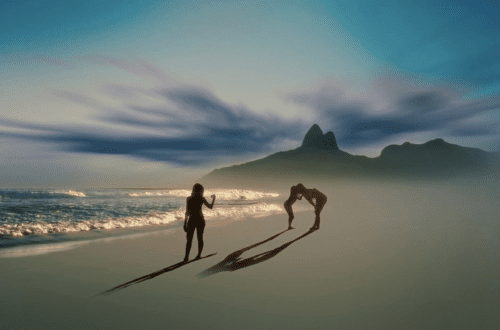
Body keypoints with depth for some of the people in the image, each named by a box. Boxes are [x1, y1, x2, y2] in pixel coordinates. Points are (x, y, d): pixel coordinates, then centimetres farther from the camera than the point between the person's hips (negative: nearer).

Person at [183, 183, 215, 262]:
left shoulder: (188, 199, -7)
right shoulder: (201, 198, -5)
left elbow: (187, 212, -9)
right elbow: (210, 207, 4)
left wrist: (185, 223, -4)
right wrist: (213, 198, 20)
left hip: (191, 220, -1)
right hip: (200, 220, 1)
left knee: (189, 239, 2)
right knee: (200, 238, 13)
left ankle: (186, 256, -7)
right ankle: (199, 255, 15)